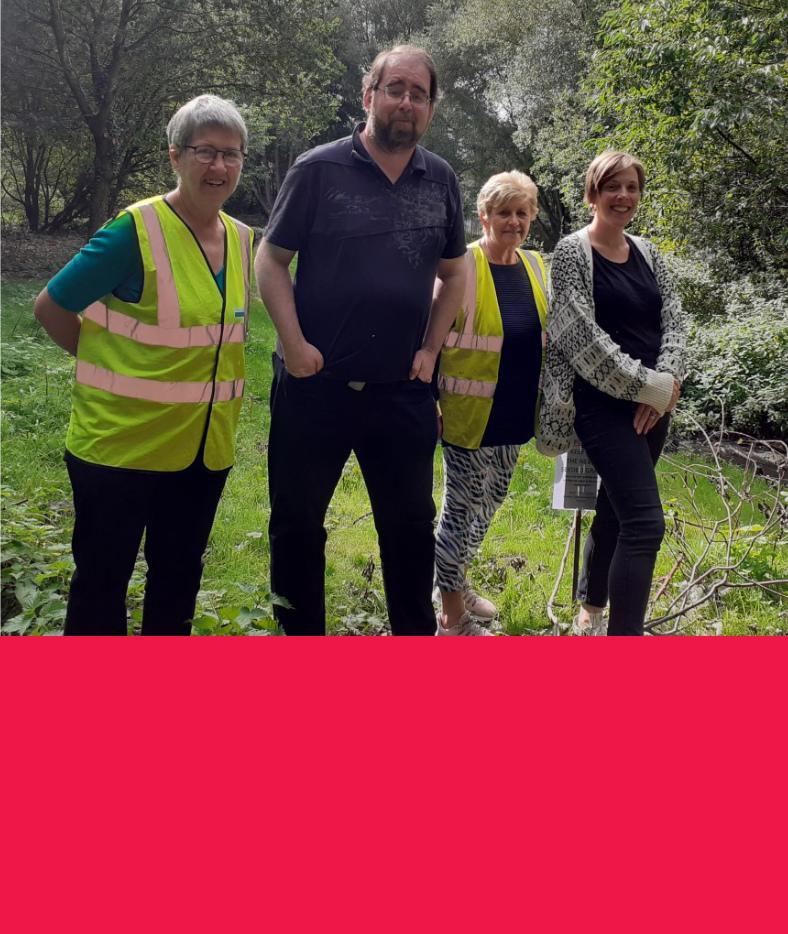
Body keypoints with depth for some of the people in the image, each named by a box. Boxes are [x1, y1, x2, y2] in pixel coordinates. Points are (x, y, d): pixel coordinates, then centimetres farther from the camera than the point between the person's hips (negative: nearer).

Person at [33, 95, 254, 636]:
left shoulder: (242, 240, 3)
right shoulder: (136, 231, -16)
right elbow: (51, 306, -9)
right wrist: (103, 364, 0)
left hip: (206, 446, 6)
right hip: (121, 443, -6)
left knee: (180, 573, 19)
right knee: (103, 577, 9)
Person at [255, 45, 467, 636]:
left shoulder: (441, 181, 7)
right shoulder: (319, 170, -4)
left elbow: (454, 275, 15)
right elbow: (271, 260, -2)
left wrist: (430, 350, 4)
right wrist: (295, 344, -12)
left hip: (402, 389, 3)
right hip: (315, 384, -2)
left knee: (411, 523, 11)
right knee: (297, 521, 9)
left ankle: (416, 634, 29)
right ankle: (301, 633, 27)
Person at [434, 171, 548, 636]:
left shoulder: (535, 266, 7)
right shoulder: (462, 266, -13)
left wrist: (547, 402, 16)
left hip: (514, 415, 7)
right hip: (469, 415, -7)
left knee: (487, 504, 19)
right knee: (463, 508, 2)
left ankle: (459, 582, 41)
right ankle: (453, 616, 17)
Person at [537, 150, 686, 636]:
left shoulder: (647, 252, 13)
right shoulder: (573, 251, -6)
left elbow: (674, 320, 7)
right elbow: (583, 336, -14)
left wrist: (668, 382, -11)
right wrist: (647, 386, -15)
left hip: (654, 404, 7)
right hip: (603, 403, -6)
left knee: (616, 509, 16)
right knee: (646, 522, -15)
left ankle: (591, 613, 34)